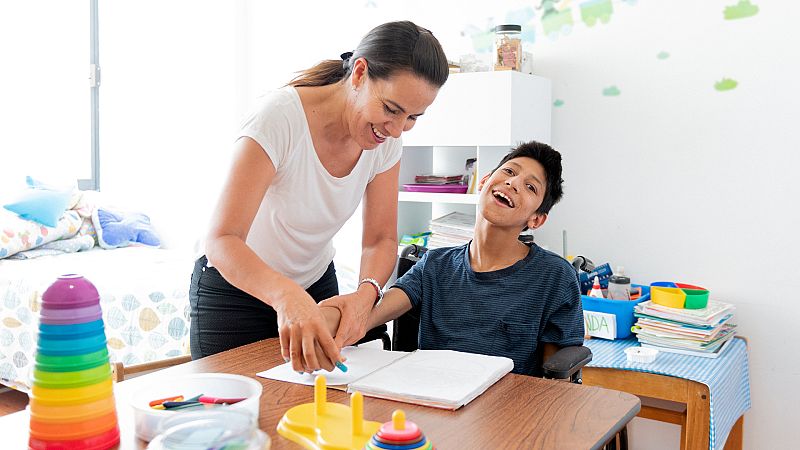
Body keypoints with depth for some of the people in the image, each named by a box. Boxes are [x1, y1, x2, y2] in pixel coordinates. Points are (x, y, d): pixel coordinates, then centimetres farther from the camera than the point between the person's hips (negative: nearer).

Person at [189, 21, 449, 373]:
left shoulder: (386, 140, -13)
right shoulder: (280, 117, -31)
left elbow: (382, 240, -9)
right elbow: (222, 241, -38)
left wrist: (365, 294, -31)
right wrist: (287, 296, -56)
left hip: (316, 284, 5)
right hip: (235, 290, -5)